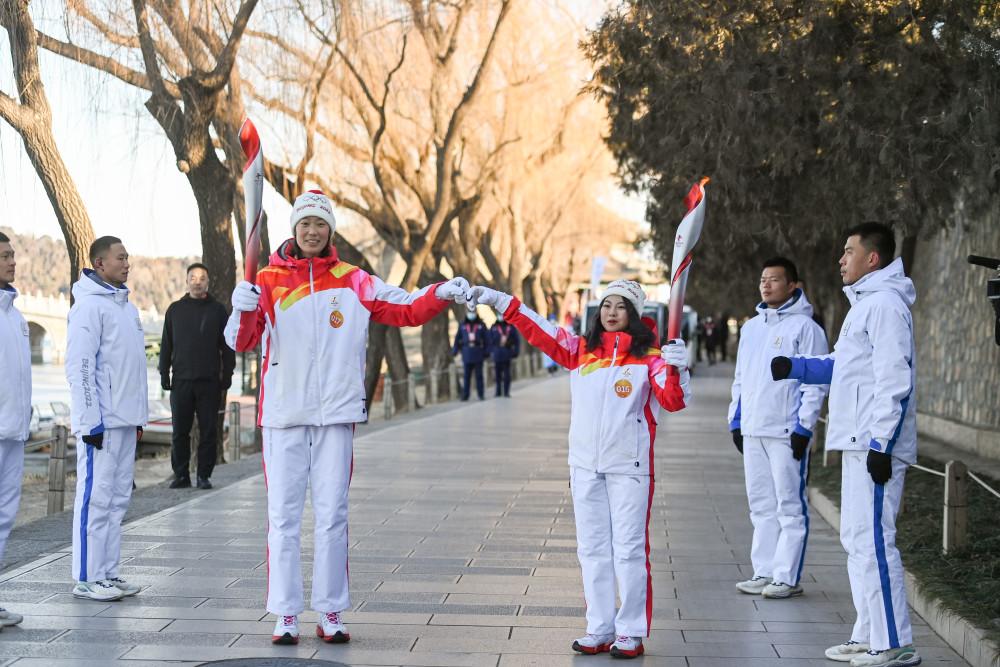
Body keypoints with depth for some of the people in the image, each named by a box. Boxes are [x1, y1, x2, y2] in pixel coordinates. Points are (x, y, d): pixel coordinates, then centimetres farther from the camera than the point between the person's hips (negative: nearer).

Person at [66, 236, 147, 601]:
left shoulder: (127, 306, 17)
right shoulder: (88, 307, -11)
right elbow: (79, 368, -15)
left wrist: (139, 415, 20)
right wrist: (90, 421, -19)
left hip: (126, 421, 9)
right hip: (101, 421, -9)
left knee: (118, 497, 10)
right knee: (96, 497, -5)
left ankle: (108, 572, 16)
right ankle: (88, 578, -1)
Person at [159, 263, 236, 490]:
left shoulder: (218, 310, 7)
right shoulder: (175, 309, 11)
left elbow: (227, 345, 7)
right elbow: (166, 344, 14)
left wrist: (227, 374, 0)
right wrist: (164, 373, 6)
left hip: (209, 380, -1)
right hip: (181, 379, 2)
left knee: (208, 430, 0)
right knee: (180, 430, 2)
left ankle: (205, 475, 6)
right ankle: (181, 475, 9)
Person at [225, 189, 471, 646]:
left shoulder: (354, 283, 6)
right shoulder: (269, 281, 3)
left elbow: (408, 311, 5)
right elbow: (241, 342, -6)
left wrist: (441, 294, -13)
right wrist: (242, 310, -28)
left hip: (336, 416, 1)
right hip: (283, 415, -1)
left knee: (332, 514, 4)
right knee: (283, 515, 0)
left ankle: (331, 612, 12)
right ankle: (285, 614, 7)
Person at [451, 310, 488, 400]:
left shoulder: (481, 325, 6)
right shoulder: (462, 325, 10)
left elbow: (487, 339, 6)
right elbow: (457, 338, 11)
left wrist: (487, 352, -1)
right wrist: (455, 350, 4)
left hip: (478, 354, -1)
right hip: (467, 354, 1)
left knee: (479, 375, 2)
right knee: (467, 375, 1)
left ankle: (480, 394, 7)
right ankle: (465, 395, 3)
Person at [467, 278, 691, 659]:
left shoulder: (648, 357, -5)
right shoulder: (580, 351, 8)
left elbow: (673, 400, -15)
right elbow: (540, 333, 8)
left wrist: (676, 369, -35)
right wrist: (501, 302, 1)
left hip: (629, 466, -5)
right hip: (585, 465, 5)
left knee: (629, 549, -2)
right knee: (592, 548, 9)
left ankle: (632, 633, 5)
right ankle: (599, 630, 18)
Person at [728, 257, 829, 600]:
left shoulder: (805, 327, -7)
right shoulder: (751, 328, 15)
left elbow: (815, 382, -10)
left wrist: (803, 428, -15)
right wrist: (735, 422, 16)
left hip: (787, 433, -7)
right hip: (752, 431, 8)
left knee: (790, 506, -3)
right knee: (761, 505, 11)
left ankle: (788, 577, 0)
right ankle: (764, 572, 18)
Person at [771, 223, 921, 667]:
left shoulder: (885, 304, -14)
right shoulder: (865, 303, 19)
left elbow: (894, 380, -20)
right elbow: (846, 366, 28)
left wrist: (881, 444, -24)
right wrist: (797, 366, 14)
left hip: (876, 445, -11)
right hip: (859, 444, 11)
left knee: (872, 540, -11)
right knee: (856, 539, 15)